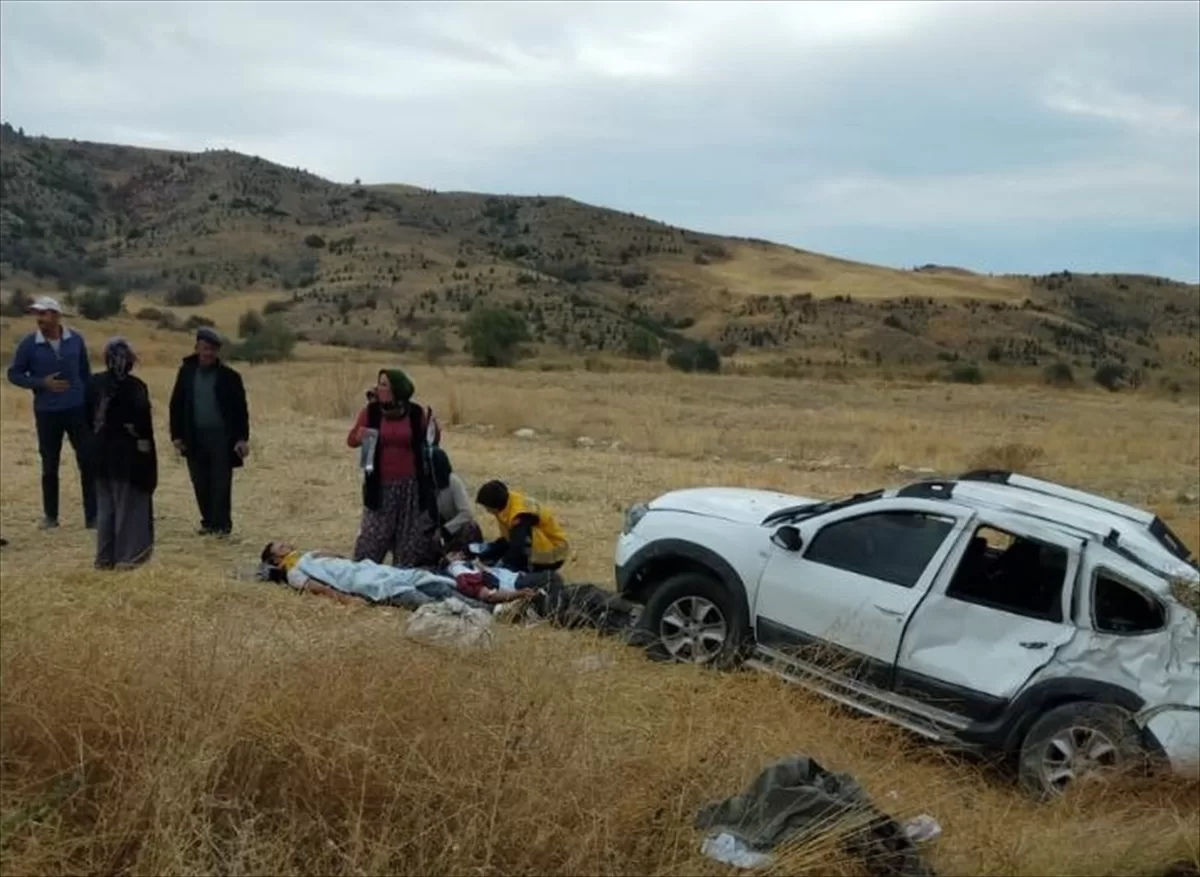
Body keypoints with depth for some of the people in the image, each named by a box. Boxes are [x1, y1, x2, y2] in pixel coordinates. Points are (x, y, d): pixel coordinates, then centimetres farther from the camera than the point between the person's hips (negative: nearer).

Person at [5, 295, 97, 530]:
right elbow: (14, 374, 0)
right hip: (46, 413, 0)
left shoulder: (76, 340, -2)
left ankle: (92, 515, 4)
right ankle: (50, 515, 22)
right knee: (50, 466, 9)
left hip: (77, 410, 0)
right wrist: (42, 383, -14)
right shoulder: (29, 344, -6)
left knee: (88, 462, -2)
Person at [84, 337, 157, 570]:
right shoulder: (136, 386, -15)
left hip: (101, 450, 5)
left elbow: (88, 416, 5)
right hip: (128, 451, -5)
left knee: (105, 505, 14)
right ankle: (126, 555, 6)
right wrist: (143, 441, -9)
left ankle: (105, 556, 17)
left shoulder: (94, 383, 2)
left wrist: (100, 434, 11)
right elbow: (143, 421, -20)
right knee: (128, 504, 5)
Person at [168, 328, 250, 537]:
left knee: (221, 484, -2)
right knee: (200, 484, 7)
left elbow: (241, 409, -1)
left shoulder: (229, 376, -2)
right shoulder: (186, 373, 6)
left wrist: (242, 438, -8)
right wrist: (177, 435, 3)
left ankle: (221, 524, 4)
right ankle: (208, 522, 18)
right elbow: (176, 405, 9)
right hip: (194, 438, 3)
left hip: (222, 437, -3)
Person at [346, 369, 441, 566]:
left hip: (410, 484, 0)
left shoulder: (417, 413, -5)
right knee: (373, 532, 3)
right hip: (381, 484, 0)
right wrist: (359, 436, -16)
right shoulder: (370, 411, -3)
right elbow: (351, 440, 1)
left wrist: (433, 427, -7)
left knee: (409, 534, 10)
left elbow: (433, 441, 10)